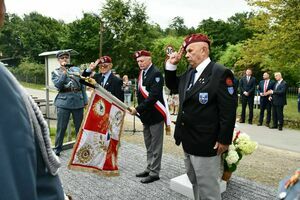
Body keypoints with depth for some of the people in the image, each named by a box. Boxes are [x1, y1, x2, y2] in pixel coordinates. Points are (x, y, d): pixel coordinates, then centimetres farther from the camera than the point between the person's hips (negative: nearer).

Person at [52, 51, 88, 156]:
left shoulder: (77, 69, 12)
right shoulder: (55, 72, 7)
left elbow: (83, 85, 12)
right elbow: (58, 85, -12)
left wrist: (85, 100, 7)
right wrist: (64, 72, -15)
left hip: (78, 101, 2)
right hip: (64, 101, -2)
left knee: (80, 126, 9)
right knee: (61, 127, 3)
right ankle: (57, 149, 18)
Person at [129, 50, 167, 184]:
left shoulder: (156, 74, -15)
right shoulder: (142, 73, 11)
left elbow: (153, 96, -23)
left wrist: (138, 109, -20)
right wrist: (139, 110, 5)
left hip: (155, 115, -8)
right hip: (146, 115, 9)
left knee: (155, 146, 3)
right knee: (149, 145, 18)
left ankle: (154, 173, 14)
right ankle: (149, 169, 31)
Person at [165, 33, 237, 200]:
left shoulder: (220, 73, -14)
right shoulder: (189, 72, 10)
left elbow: (228, 110, -17)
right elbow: (173, 86, 24)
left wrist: (224, 140, -16)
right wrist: (171, 64, 9)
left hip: (205, 143, -8)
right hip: (188, 141, 8)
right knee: (195, 184, 22)